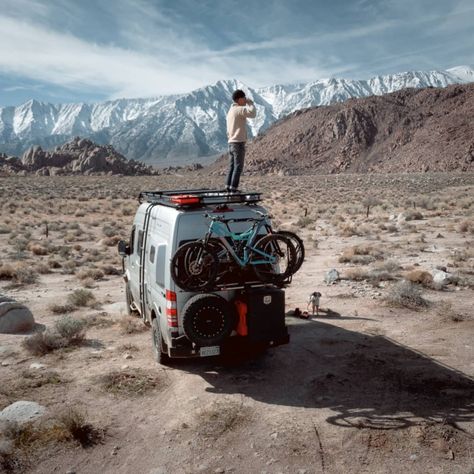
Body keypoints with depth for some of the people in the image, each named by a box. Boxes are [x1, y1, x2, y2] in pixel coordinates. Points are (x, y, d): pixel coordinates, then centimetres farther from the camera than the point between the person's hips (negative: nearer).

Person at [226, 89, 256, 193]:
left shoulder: (230, 110, 19)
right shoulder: (239, 109, -10)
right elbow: (252, 113, -24)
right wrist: (250, 103, -7)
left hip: (231, 142, 9)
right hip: (239, 142, -9)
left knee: (232, 166, 10)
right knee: (238, 167, -7)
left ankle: (228, 187, 9)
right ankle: (233, 188, -8)